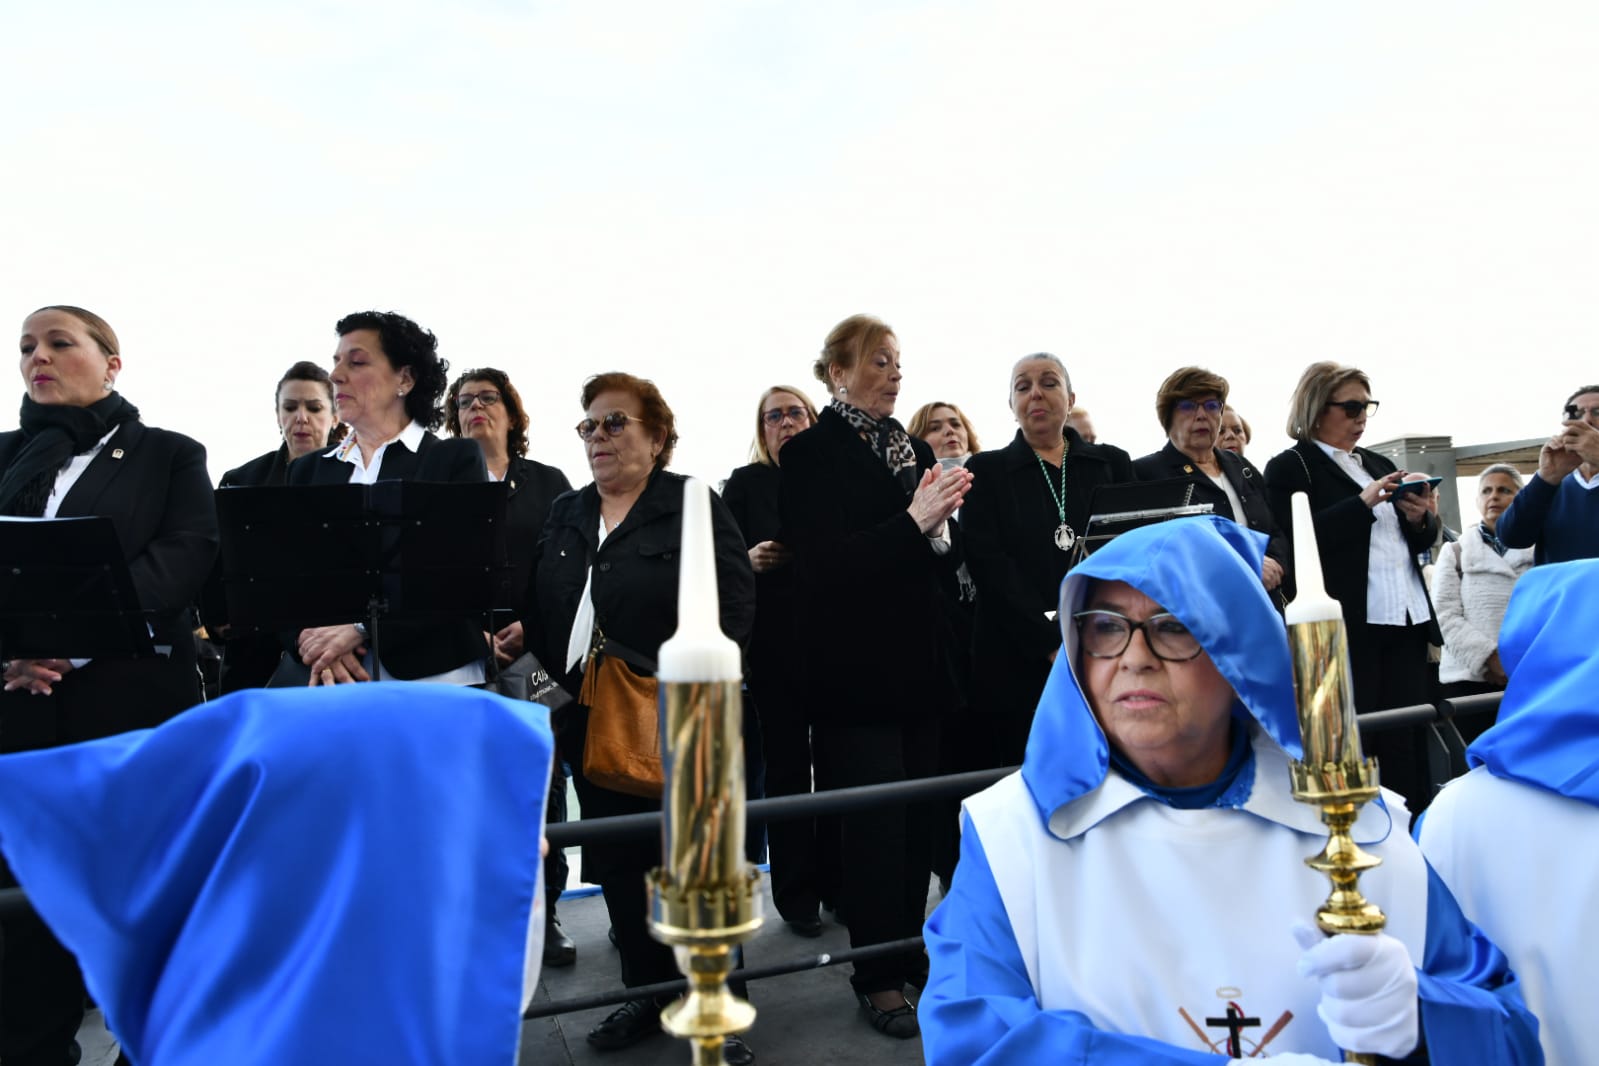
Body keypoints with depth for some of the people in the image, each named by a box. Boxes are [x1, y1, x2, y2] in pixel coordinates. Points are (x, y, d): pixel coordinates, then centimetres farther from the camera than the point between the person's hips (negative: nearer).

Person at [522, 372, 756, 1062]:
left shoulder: (694, 506, -6)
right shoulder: (565, 515, 13)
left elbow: (733, 606, -12)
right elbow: (540, 613, 14)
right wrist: (552, 682, -2)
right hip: (592, 723, 6)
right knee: (619, 864, 15)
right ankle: (649, 993, 32)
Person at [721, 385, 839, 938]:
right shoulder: (746, 484, 4)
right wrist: (750, 560, -17)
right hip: (775, 646, -1)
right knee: (787, 767, 6)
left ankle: (838, 882, 22)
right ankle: (797, 894, 18)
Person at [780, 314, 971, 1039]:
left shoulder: (914, 450, 12)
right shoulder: (812, 454, -6)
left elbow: (945, 557, 14)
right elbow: (823, 563, -16)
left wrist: (944, 525, -9)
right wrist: (913, 522, -23)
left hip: (919, 662, 6)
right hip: (854, 668, -6)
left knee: (918, 818, 12)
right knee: (873, 824, 1)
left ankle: (910, 951, 29)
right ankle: (877, 975, 17)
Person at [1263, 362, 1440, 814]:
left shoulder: (1380, 464, 20)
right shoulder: (1289, 468, -2)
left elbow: (1419, 542, 24)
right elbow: (1294, 543, -15)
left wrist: (1419, 519, 2)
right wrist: (1363, 502, -16)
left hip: (1407, 618, 7)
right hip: (1348, 623, -7)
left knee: (1408, 739, 8)